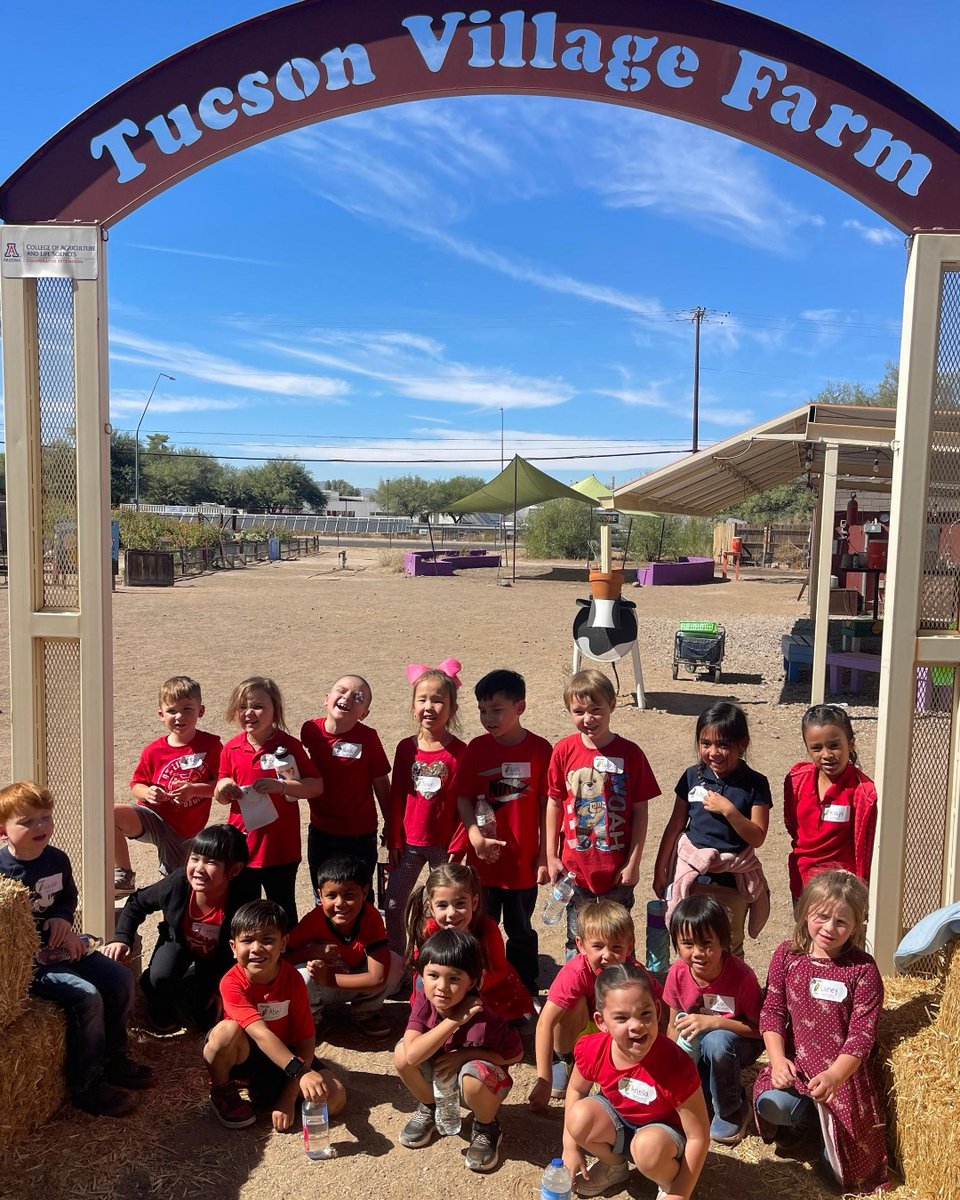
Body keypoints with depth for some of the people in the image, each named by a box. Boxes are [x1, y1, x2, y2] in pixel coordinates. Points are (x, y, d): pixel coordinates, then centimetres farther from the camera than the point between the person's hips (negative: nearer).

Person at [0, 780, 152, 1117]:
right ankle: (86, 1086, -6)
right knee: (86, 996, -23)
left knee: (120, 979, 0)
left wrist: (62, 919, -5)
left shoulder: (56, 860, 2)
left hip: (58, 945, 8)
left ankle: (113, 1059, 19)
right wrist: (55, 939, -20)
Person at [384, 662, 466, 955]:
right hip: (409, 842, 3)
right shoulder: (406, 748, -2)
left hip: (444, 844, -3)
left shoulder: (460, 751, -11)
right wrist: (394, 841, 3)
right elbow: (396, 797, 3)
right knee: (393, 904, 9)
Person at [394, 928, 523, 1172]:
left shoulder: (483, 1019, -32)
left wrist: (466, 1054, -25)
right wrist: (453, 1021, -40)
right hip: (441, 1077, 4)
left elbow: (515, 1053, -17)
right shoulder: (423, 1001, -22)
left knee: (474, 1075, -37)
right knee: (401, 1053, -21)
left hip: (482, 1079, -4)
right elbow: (412, 1055, -34)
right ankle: (429, 1108, 10)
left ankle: (486, 1128, -2)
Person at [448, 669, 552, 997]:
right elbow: (463, 798, -1)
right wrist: (476, 837, -16)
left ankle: (525, 992, 33)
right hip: (483, 858, 2)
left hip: (523, 860, -1)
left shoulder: (540, 749, -9)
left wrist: (545, 854, -4)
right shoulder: (477, 748, -5)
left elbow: (546, 804, -5)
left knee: (521, 930, 16)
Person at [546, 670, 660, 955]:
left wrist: (633, 863, -6)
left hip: (617, 869, -1)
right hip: (575, 867, 1)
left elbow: (640, 811, -5)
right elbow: (555, 804, 1)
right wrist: (551, 857, 2)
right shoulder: (563, 751, -7)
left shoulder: (630, 753, -10)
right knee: (577, 943, 16)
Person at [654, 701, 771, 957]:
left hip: (732, 881, -2)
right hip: (690, 875, 2)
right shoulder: (692, 776, -1)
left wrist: (728, 809, -23)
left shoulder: (754, 783, -8)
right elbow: (675, 826, 6)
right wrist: (660, 870, 9)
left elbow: (757, 838, -10)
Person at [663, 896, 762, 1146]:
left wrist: (713, 1022, -31)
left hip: (738, 1043, -3)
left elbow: (760, 1028, -20)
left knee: (716, 1040, -36)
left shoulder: (741, 976, -27)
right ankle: (710, 1093, 12)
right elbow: (674, 1026, -2)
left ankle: (731, 1111, -9)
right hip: (696, 1045, 3)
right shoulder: (678, 974, -16)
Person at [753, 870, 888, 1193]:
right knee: (770, 1105, -25)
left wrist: (835, 1076, -28)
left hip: (843, 1070, -2)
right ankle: (809, 1116, 10)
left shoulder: (863, 969, -10)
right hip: (795, 1062, 2)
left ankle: (817, 1121, 19)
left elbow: (862, 1032, -14)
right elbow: (772, 1011, -1)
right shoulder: (786, 955, -1)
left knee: (842, 1151, -17)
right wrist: (778, 1059, -16)